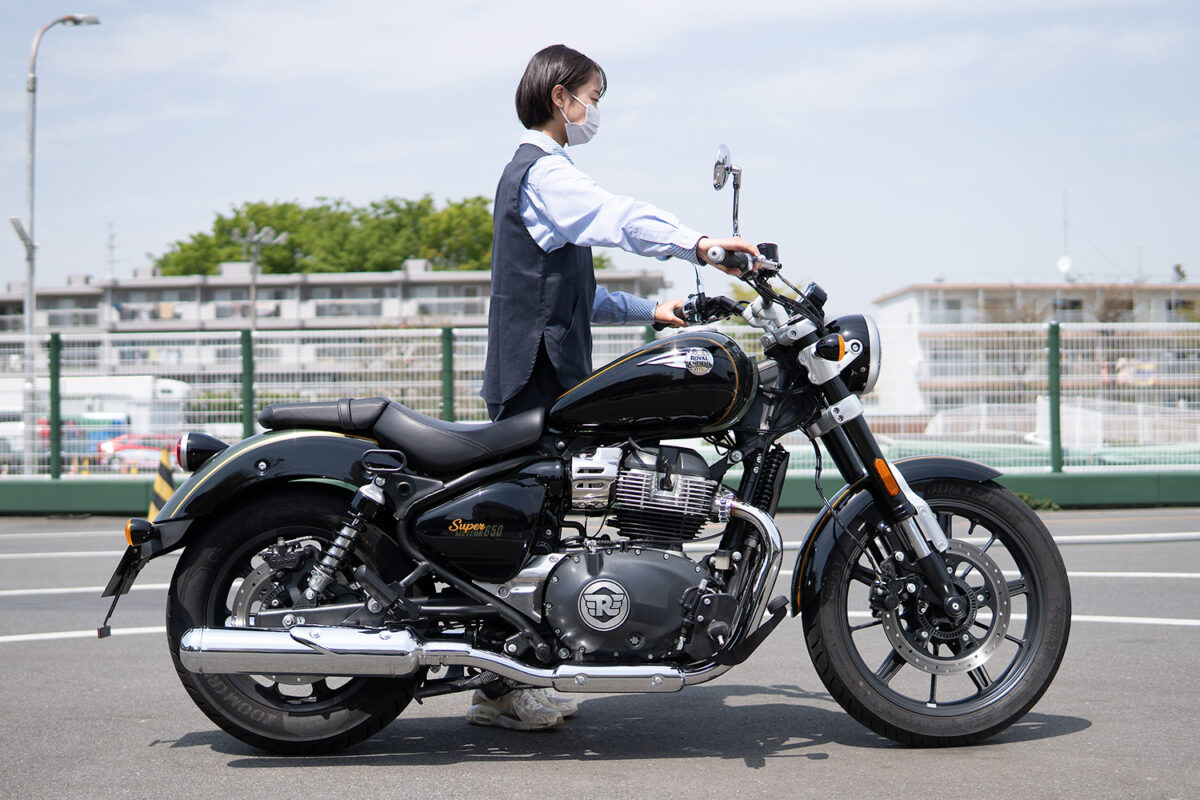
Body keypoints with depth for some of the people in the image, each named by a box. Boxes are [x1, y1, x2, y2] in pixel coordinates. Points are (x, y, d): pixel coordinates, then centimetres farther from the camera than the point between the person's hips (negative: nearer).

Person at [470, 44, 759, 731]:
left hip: (541, 375, 11)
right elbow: (617, 216, -28)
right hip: (537, 374, -11)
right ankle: (500, 688, -6)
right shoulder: (544, 170, -8)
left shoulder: (538, 171, 25)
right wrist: (698, 244, -40)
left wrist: (650, 310, 19)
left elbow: (578, 295, 28)